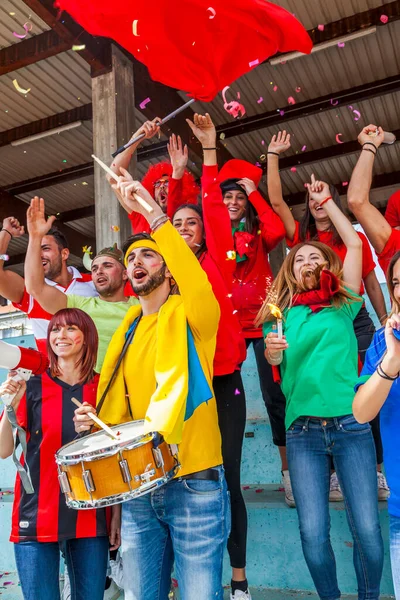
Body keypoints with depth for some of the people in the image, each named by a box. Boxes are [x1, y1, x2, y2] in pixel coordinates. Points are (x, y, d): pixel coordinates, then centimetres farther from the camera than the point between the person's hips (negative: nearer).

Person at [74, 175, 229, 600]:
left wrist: (152, 211, -30)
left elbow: (197, 280, -28)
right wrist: (95, 423, 1)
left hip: (194, 483, -5)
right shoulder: (125, 330, 14)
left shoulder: (189, 313, -3)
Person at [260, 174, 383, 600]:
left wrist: (326, 202, 12)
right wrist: (272, 351, -24)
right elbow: (275, 361, -2)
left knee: (367, 529, -5)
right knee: (313, 534, -3)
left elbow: (355, 245, 5)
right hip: (303, 431, 1)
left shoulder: (342, 305, 10)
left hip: (351, 425, 0)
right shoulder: (281, 312, 10)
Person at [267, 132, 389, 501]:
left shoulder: (356, 239, 9)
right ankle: (334, 473, 11)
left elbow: (372, 284, 12)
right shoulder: (302, 238, 8)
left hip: (356, 321, 0)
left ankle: (378, 470, 9)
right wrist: (274, 155, 2)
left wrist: (385, 323, 10)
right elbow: (276, 201, 2)